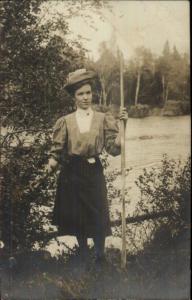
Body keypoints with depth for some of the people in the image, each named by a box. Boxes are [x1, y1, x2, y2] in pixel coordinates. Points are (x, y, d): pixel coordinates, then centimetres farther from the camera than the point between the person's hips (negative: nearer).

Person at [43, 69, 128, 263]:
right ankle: (83, 254, 31)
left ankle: (100, 257, 17)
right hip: (71, 174, 1)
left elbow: (114, 148, -6)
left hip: (94, 173, -1)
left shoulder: (103, 119, 1)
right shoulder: (65, 121, 2)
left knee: (98, 216, 0)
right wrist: (50, 165, -18)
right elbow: (57, 151, 2)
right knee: (76, 216, 11)